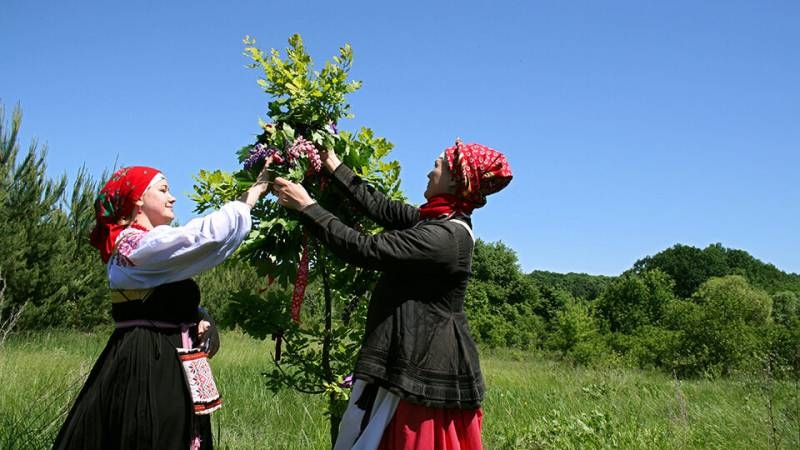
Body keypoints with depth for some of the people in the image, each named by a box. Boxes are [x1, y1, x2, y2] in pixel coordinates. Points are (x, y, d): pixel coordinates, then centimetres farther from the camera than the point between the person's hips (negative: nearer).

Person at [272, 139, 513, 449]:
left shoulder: (442, 237, -22)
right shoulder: (438, 221, 8)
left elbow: (363, 249, -21)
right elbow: (381, 207, 11)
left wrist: (306, 205, -13)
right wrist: (334, 166, 15)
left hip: (422, 366, -9)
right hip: (422, 358, 9)